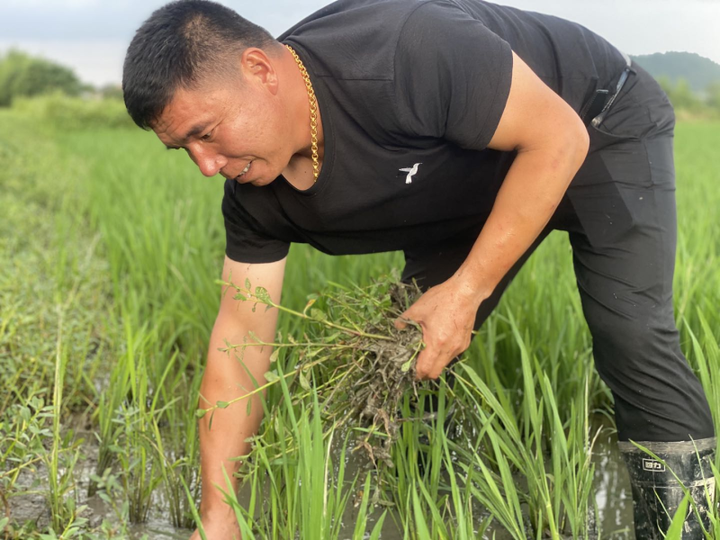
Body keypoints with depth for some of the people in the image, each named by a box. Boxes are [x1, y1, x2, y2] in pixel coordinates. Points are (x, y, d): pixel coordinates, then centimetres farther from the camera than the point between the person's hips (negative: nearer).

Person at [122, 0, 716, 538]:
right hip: (473, 181, 7)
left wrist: (465, 291, -33)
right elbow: (240, 333, -13)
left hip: (598, 132, -6)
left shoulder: (402, 55, -41)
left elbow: (557, 136, -31)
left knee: (631, 338, -22)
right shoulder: (255, 194, -16)